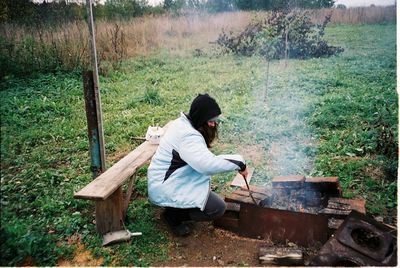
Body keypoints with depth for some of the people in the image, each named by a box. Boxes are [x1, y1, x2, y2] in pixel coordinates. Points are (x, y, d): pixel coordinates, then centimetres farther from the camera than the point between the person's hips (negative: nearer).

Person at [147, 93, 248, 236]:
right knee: (218, 208, -11)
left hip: (164, 180, 10)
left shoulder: (183, 123, 5)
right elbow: (208, 164, -37)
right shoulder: (188, 136, -26)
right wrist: (238, 162, -27)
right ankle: (173, 214, 2)